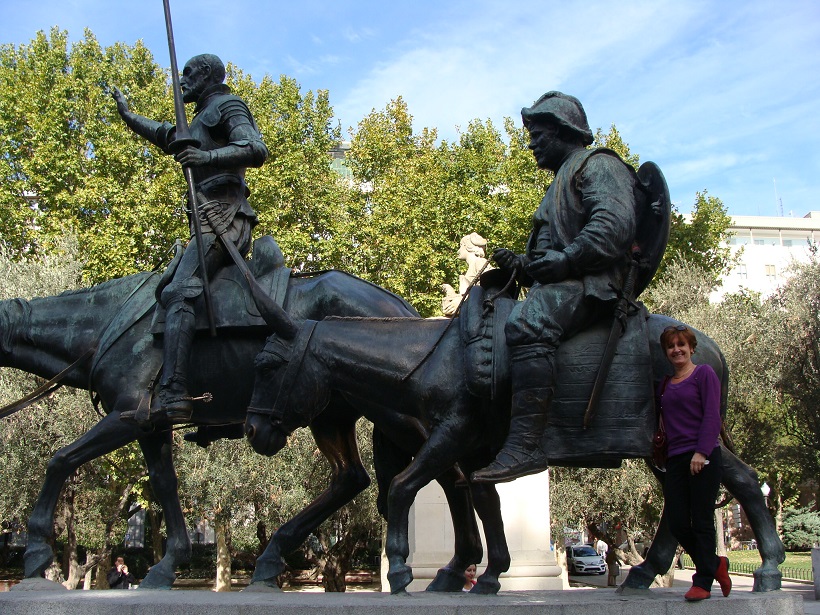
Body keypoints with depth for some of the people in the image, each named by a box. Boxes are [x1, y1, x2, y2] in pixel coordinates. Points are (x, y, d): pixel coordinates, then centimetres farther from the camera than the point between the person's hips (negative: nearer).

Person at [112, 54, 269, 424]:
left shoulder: (226, 106, 2)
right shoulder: (202, 119, 32)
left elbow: (256, 150, -15)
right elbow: (168, 138, 51)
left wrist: (209, 156, -28)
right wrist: (127, 116, 58)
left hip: (221, 216, -11)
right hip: (214, 219, 11)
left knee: (178, 293, -27)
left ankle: (173, 397, -41)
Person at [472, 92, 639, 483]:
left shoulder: (598, 165, 2)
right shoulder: (563, 181, 33)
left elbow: (613, 226, -17)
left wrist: (561, 262, -19)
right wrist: (521, 265, 12)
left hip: (590, 284, -11)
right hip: (562, 286, 11)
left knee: (527, 325, -36)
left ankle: (524, 446, -43)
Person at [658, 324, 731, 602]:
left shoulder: (704, 373, 0)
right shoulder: (665, 384, 18)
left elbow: (712, 415, -8)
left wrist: (702, 452, -16)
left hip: (704, 458, -6)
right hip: (675, 460, 6)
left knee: (701, 521, -3)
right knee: (677, 524, 3)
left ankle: (703, 582, 6)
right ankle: (716, 564, 23)